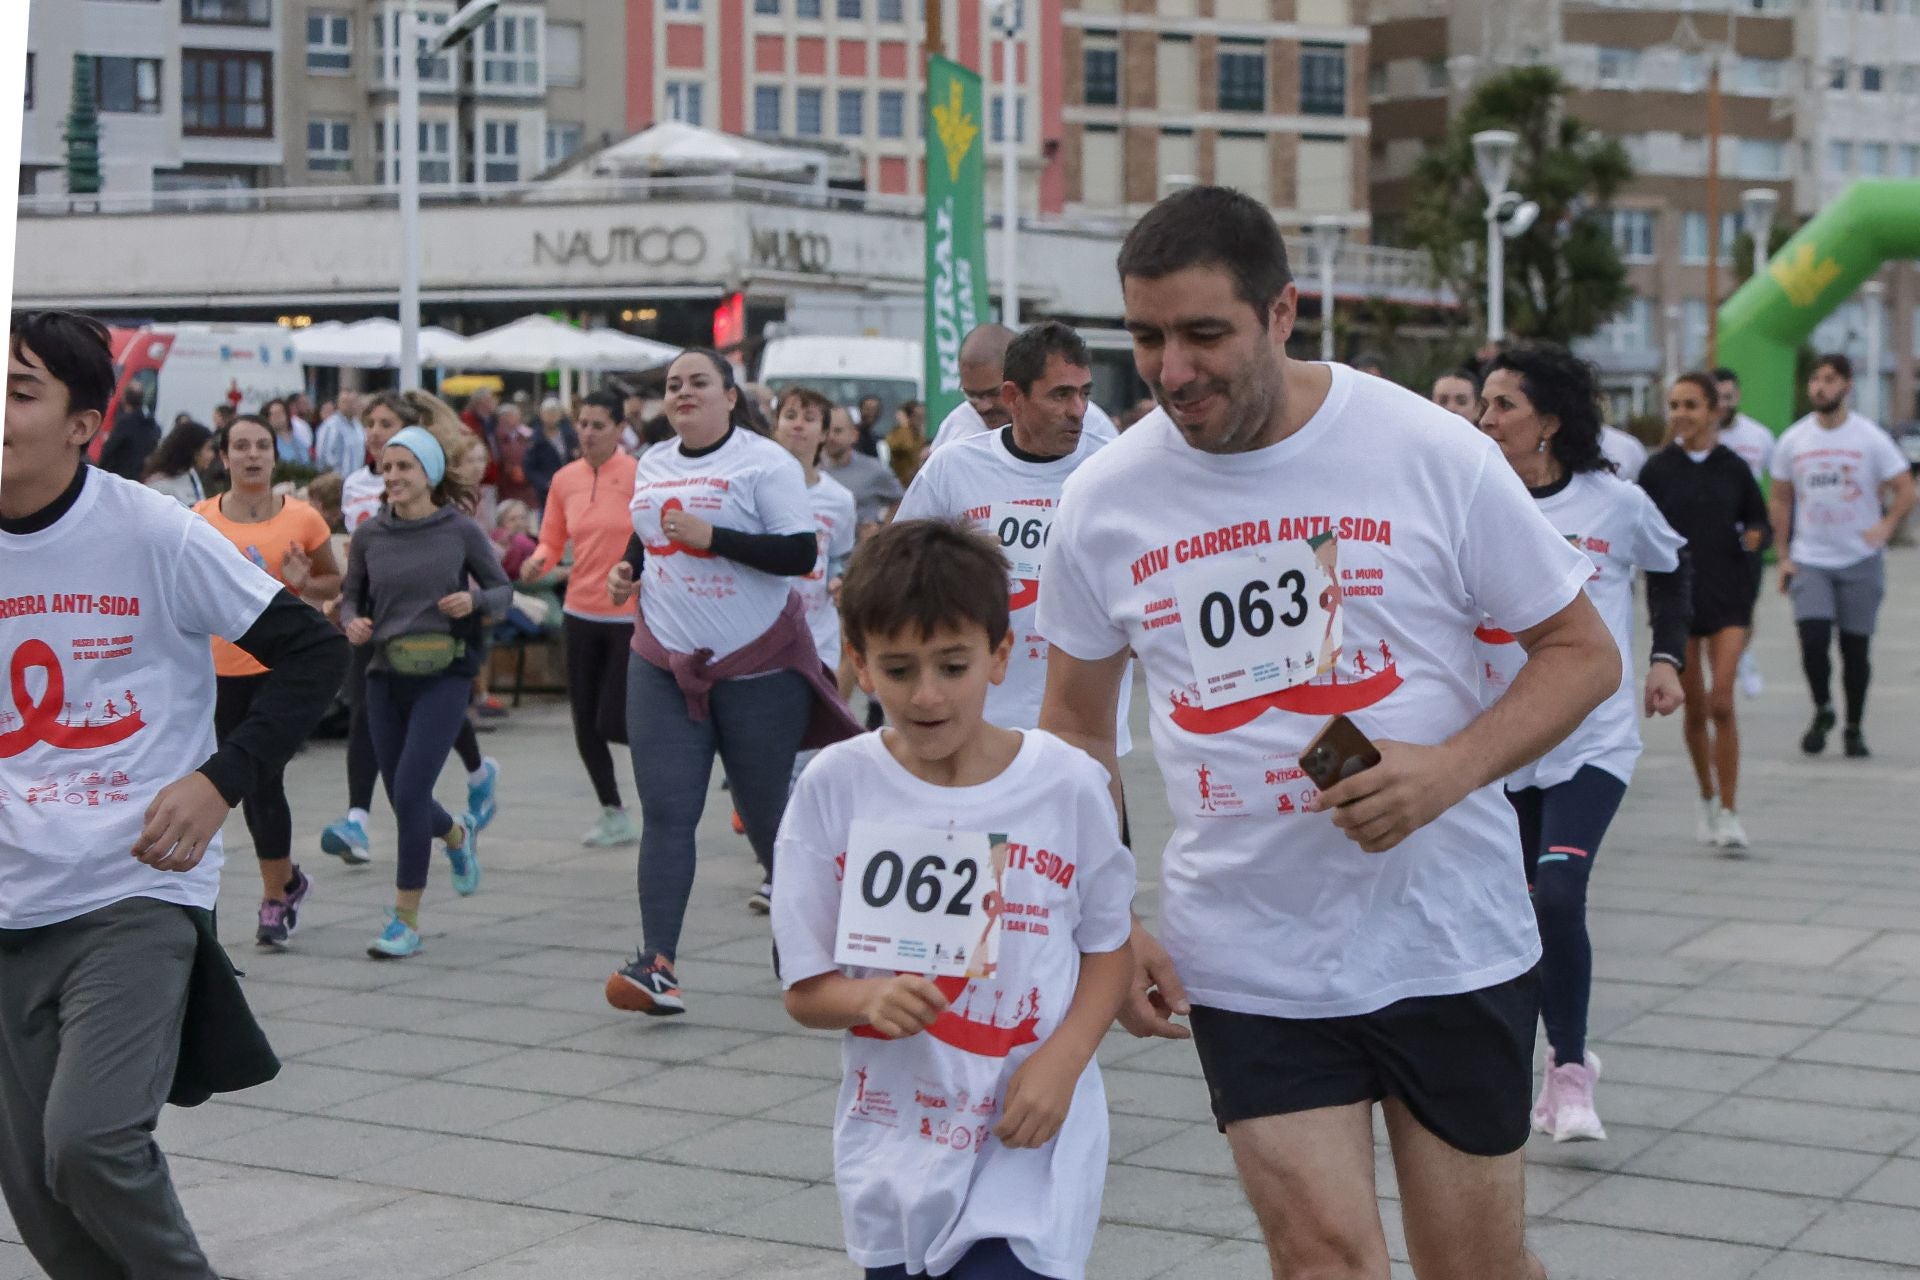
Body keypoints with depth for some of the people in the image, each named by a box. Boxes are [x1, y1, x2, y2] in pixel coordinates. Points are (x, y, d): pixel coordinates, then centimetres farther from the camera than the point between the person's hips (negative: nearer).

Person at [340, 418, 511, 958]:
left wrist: (474, 601, -15)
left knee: (410, 791, -13)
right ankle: (459, 833, 47)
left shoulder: (461, 531, -4)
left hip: (444, 676, -4)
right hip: (386, 676, 4)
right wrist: (352, 622, -8)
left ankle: (406, 920, -2)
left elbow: (503, 590, 6)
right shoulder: (369, 534, 3)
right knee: (402, 798, 11)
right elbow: (351, 596, 14)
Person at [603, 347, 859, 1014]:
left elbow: (801, 553, -15)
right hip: (665, 662, 5)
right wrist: (627, 569, 7)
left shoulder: (764, 461, -7)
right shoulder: (652, 465, 12)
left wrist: (711, 536, -21)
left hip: (757, 665, -4)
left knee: (766, 810, 7)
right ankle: (658, 965, -11)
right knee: (665, 811, -7)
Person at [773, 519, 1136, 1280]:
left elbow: (1109, 945, 4)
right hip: (894, 1154, 2)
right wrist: (871, 999, -23)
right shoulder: (836, 788, -6)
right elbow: (805, 988, -1)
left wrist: (1063, 1056, -13)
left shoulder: (1068, 784, -7)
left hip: (1027, 1147, -2)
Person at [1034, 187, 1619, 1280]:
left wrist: (1449, 769, -19)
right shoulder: (1104, 501, -2)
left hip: (1449, 941, -1)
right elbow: (1075, 729, 10)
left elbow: (1584, 652, -2)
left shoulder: (1432, 453, -9)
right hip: (1243, 962, 1)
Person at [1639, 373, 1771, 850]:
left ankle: (1729, 813, -5)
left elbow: (1759, 522, 11)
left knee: (1722, 703, -11)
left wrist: (1756, 537, -10)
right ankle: (1708, 800, 28)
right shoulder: (1657, 470, 1)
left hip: (1728, 598, -1)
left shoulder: (1734, 469, 2)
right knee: (1695, 708, 8)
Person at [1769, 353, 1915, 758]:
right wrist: (1784, 555, 2)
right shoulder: (1793, 440, 3)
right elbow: (1781, 501, 10)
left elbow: (1904, 489, -2)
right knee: (1813, 638, -15)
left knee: (1856, 648, 5)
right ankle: (1822, 710, 10)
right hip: (1810, 560, 1)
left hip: (1860, 561, -1)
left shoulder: (1870, 437, -4)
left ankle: (1855, 728, 21)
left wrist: (1886, 526, -20)